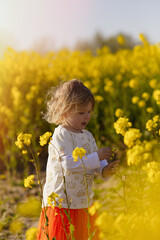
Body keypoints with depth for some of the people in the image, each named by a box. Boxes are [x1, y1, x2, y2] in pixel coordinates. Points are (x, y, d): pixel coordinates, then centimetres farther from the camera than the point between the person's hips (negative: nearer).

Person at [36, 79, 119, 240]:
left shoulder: (87, 136, 11)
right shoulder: (60, 136, -14)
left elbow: (95, 164, 13)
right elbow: (69, 163, -25)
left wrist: (105, 170, -10)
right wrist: (97, 157, -23)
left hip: (84, 202, 7)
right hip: (61, 202, -7)